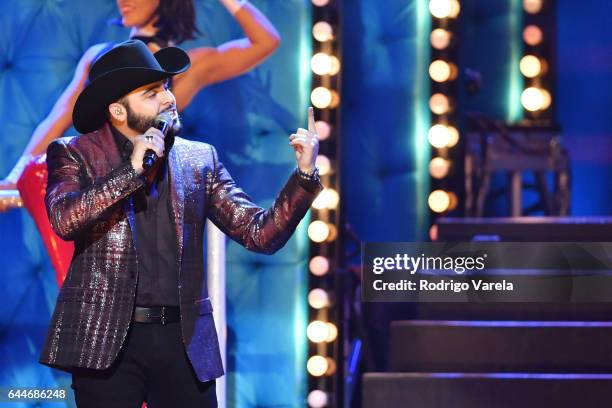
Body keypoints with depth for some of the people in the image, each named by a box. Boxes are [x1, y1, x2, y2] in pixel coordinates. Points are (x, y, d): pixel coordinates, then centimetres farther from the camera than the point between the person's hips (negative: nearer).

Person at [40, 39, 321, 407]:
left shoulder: (200, 159, 10)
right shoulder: (74, 153, 3)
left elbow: (262, 234, 5)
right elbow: (64, 221, -15)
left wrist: (305, 174, -7)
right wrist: (132, 169, -17)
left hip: (184, 338, 2)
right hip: (106, 337, -2)